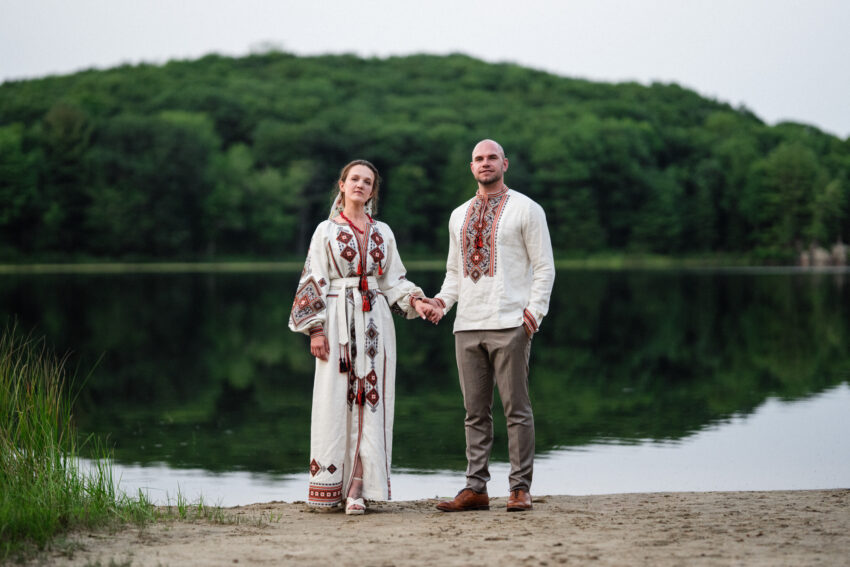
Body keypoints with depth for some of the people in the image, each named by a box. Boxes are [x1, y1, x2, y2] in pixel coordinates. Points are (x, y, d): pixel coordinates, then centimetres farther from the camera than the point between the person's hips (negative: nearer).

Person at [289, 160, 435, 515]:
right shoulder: (326, 230, 6)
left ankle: (358, 488, -5)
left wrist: (415, 301, -5)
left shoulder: (382, 233, 14)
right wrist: (316, 329, -8)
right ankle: (332, 486, -1)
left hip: (375, 322, 3)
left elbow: (393, 282, 14)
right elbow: (314, 282, 1)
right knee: (335, 401, -5)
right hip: (338, 321, -3)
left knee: (370, 401, -4)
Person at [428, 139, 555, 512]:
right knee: (475, 411, 6)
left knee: (516, 408, -3)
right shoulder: (459, 215, 18)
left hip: (509, 324, -5)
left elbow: (544, 267, -1)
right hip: (467, 326, 5)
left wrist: (535, 309, -13)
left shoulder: (526, 209, 2)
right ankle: (475, 489, 9)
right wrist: (442, 300, 4)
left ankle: (520, 488, 2)